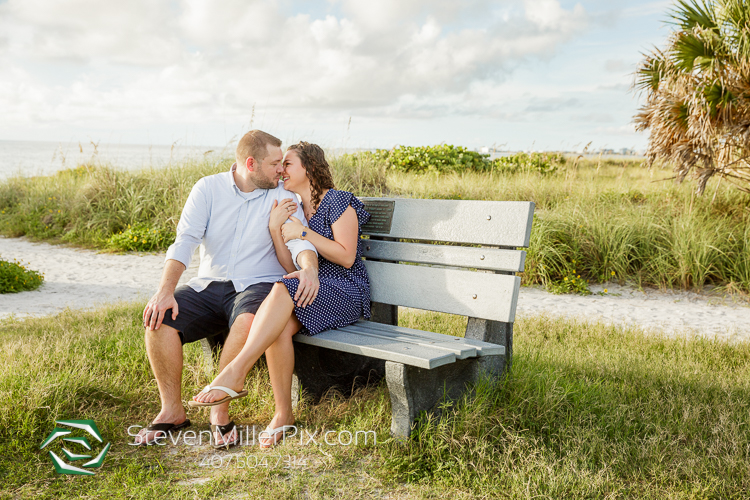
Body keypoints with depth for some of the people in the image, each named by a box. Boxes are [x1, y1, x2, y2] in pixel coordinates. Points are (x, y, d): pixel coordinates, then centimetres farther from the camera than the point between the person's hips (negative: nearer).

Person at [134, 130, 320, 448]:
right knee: (158, 319, -21)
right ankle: (172, 411, -5)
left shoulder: (282, 198, 3)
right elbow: (185, 240, -7)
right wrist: (165, 290, -21)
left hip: (256, 286, -2)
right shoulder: (208, 189, 3)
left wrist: (309, 267, -36)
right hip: (209, 286, 2)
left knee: (249, 322, -36)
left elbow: (300, 241, -11)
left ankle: (219, 410, -17)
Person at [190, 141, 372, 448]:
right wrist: (275, 229, -1)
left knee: (283, 289, -35)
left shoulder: (338, 201, -3)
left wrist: (303, 232, -15)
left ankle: (235, 373, -38)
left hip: (345, 291, -5)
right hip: (308, 288, 5)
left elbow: (347, 257, -11)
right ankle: (283, 414, -22)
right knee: (280, 327, -30)